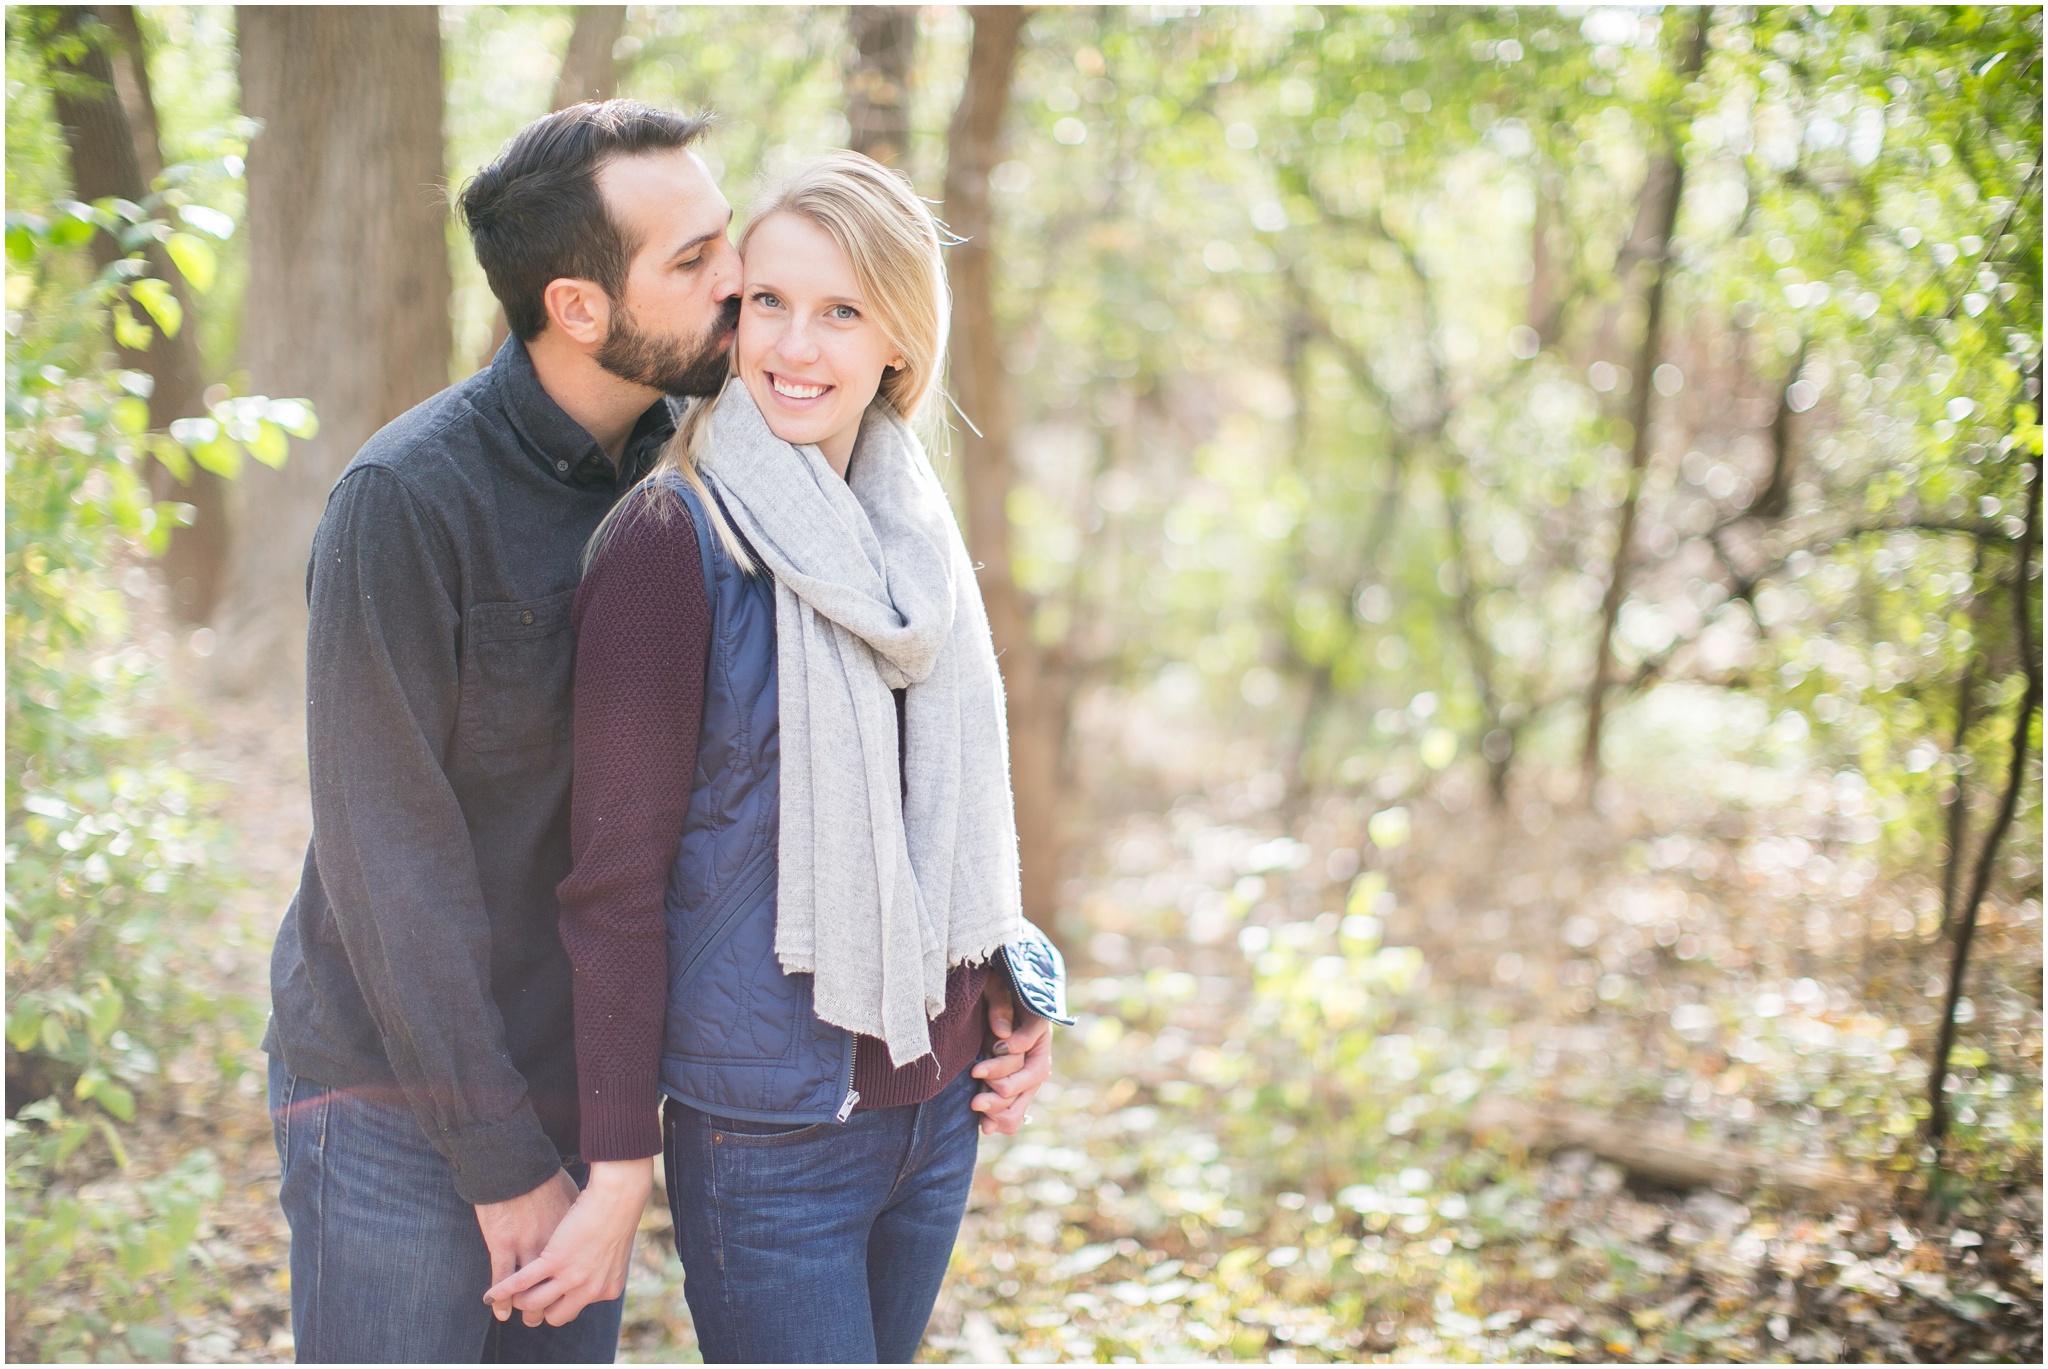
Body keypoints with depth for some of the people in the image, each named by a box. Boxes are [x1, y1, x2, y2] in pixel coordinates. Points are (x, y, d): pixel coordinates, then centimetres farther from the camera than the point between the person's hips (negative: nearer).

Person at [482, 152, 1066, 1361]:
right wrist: (619, 1173, -13)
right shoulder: (673, 540, -14)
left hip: (936, 1106, 7)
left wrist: (1010, 992, 7)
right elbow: (616, 878, -14)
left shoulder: (912, 536, 6)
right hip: (767, 1135, -6)